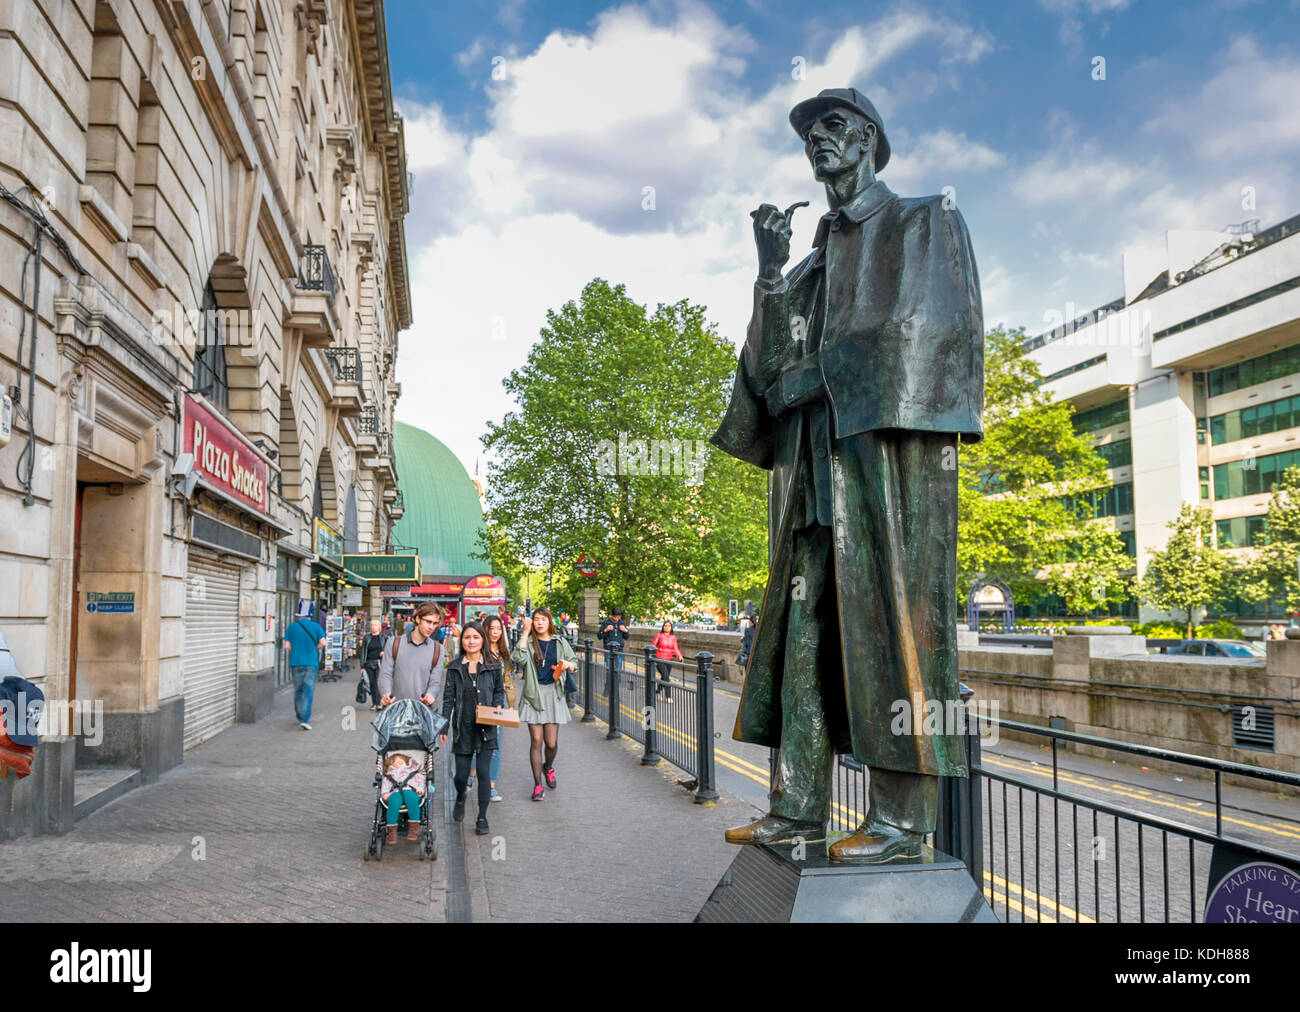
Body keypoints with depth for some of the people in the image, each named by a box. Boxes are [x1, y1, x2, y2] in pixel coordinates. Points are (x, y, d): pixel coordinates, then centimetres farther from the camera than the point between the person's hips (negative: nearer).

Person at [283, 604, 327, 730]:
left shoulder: (292, 627, 2)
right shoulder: (316, 627, 0)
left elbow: (287, 646, -1)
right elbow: (322, 643, -6)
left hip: (295, 663, 2)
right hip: (311, 663, -1)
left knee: (298, 691, 14)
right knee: (308, 692, -3)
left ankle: (300, 717, 21)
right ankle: (304, 719, -14)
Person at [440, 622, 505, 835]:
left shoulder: (492, 667, 2)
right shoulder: (455, 668, 2)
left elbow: (499, 691, 14)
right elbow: (448, 698, 4)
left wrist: (497, 707, -5)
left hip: (486, 729, 0)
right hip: (463, 728, 1)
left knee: (483, 772, -3)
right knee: (461, 774, 5)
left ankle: (482, 818, 9)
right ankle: (460, 798, 39)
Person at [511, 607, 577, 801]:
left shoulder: (560, 642, 9)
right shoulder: (529, 642, 2)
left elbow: (574, 663, 16)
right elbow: (518, 658, -17)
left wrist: (567, 665, -7)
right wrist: (525, 633, -14)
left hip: (553, 694, 2)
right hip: (533, 694, -1)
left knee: (552, 742, 1)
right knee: (536, 740, -4)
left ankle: (548, 767, 34)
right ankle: (537, 785, 5)